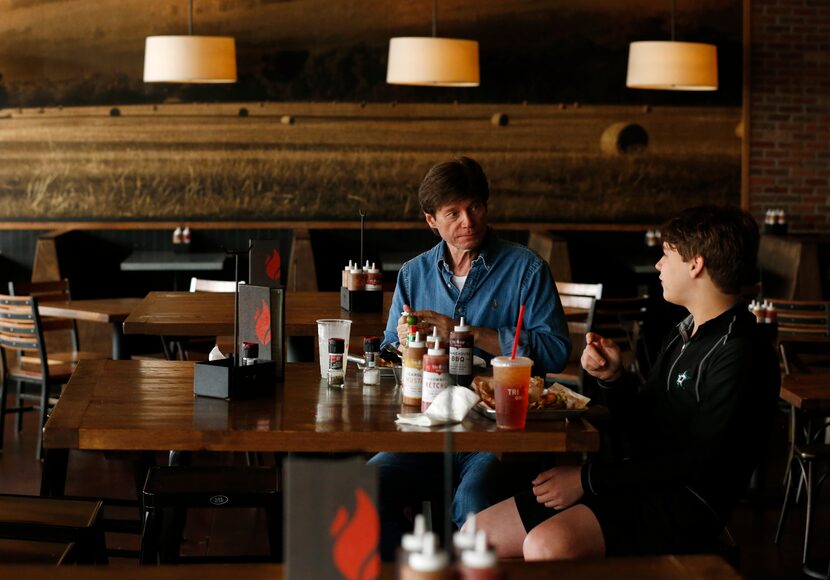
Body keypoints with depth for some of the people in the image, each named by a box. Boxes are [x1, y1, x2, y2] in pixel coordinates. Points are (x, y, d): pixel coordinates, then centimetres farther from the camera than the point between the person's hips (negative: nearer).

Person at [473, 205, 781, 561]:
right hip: (638, 484, 9)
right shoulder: (683, 334, 17)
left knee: (548, 545, -34)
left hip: (684, 504, -9)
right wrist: (613, 379, 0)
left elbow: (698, 464, -18)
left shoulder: (741, 354, -13)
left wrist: (589, 478, -16)